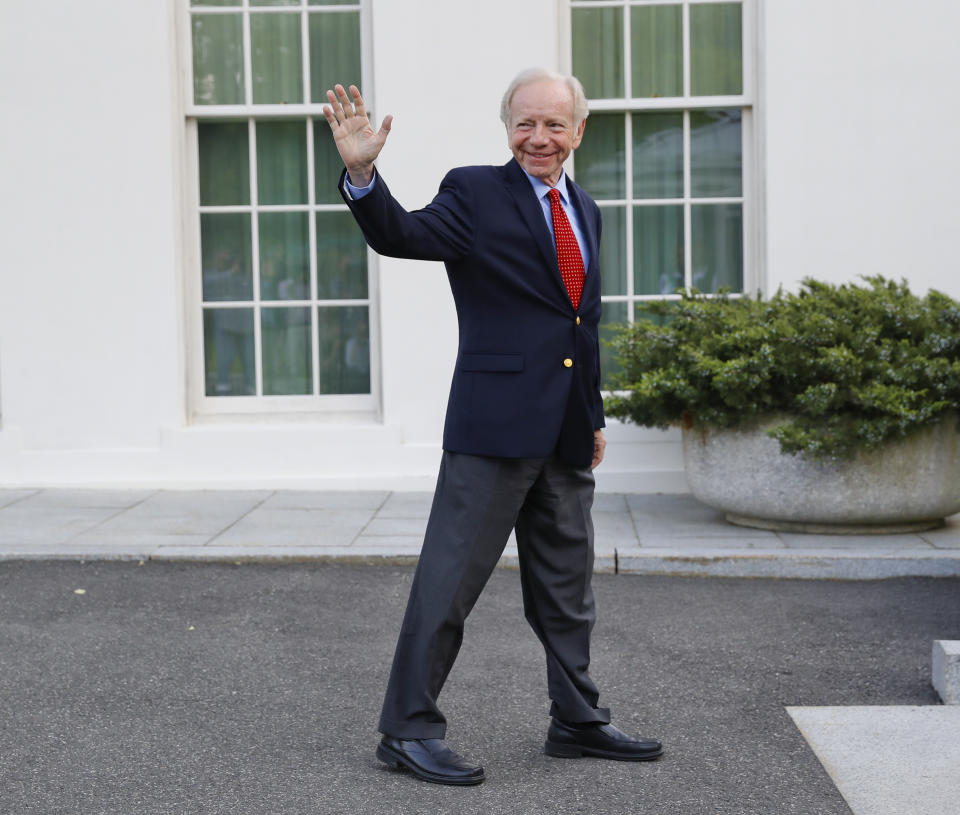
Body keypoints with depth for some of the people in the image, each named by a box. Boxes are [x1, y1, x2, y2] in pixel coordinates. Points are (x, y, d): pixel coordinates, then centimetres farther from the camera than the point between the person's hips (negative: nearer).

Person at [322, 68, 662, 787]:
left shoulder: (585, 210, 17)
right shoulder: (475, 193, -4)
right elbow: (403, 236, -20)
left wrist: (594, 415, 21)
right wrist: (362, 174, -37)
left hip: (566, 433, 7)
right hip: (495, 423, -7)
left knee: (567, 582, 16)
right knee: (452, 574, -4)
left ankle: (577, 721, 29)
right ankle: (408, 729, 6)